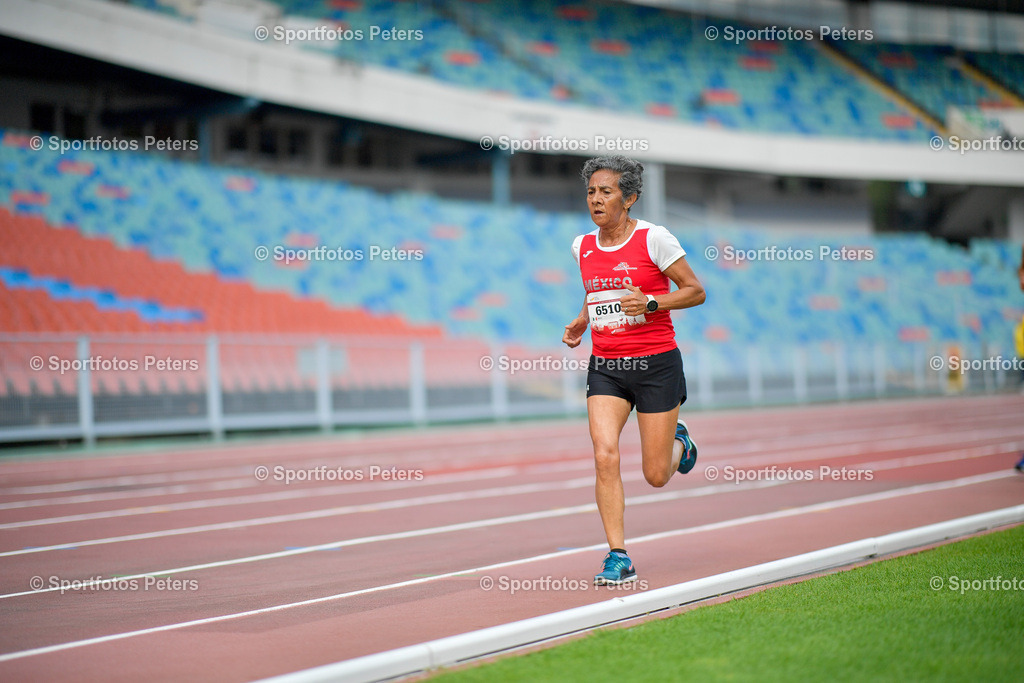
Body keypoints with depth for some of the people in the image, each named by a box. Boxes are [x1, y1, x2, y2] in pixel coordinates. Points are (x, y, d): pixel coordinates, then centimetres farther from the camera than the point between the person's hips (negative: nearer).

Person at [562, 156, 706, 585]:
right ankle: (619, 558, -9)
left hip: (656, 363, -3)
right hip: (605, 367, 4)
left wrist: (650, 303, -20)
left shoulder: (653, 238, -9)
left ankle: (678, 442, 38)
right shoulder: (583, 247, 6)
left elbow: (695, 291, -5)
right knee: (605, 456, -16)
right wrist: (581, 323, 8)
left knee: (656, 475, 1)